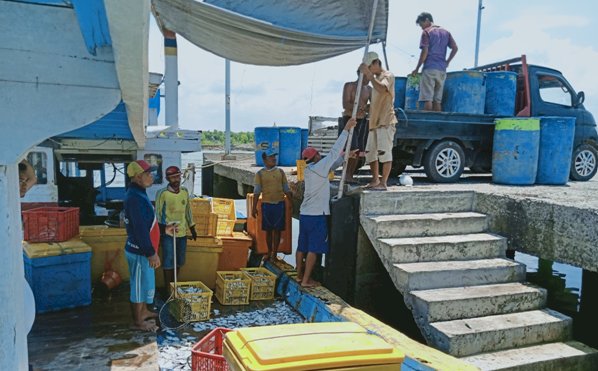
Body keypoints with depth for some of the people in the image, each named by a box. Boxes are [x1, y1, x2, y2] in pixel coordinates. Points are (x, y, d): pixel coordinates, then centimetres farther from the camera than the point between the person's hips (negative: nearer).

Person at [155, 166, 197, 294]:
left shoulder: (185, 191, 5)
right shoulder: (162, 193, -10)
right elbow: (158, 214, -7)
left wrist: (192, 229, 16)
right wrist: (160, 232, -10)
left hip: (182, 232, 5)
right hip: (168, 233, -5)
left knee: (179, 261, 13)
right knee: (168, 261, 0)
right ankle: (168, 288, 12)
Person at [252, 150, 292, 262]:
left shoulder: (280, 172, 6)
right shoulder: (260, 174, 1)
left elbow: (286, 189, 11)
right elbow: (257, 191, 0)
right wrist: (254, 207, -3)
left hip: (279, 203, 1)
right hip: (266, 204, -1)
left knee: (277, 229, 3)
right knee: (268, 230, 7)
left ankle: (275, 253, 12)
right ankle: (269, 253, 20)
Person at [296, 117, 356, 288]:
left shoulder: (309, 170, 11)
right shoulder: (318, 168, -13)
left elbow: (333, 164, 18)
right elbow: (334, 151, -15)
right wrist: (346, 129, -12)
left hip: (304, 214, 8)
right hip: (317, 215, -8)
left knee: (302, 247, 14)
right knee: (314, 249, -2)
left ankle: (299, 275, 24)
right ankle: (306, 280, 2)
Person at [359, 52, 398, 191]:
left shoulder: (388, 76, -3)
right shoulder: (376, 78, 23)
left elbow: (382, 89, -26)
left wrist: (369, 74, -23)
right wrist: (367, 108, 16)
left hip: (386, 121, -9)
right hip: (375, 121, 9)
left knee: (384, 151, -11)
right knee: (370, 152, 9)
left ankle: (383, 183, -8)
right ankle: (375, 180, 19)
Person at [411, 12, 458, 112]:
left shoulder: (426, 32, -1)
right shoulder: (446, 32, 17)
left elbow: (424, 52, -8)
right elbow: (455, 48, 10)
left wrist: (417, 69, -3)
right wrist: (447, 62, 16)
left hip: (429, 69, -6)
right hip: (442, 70, 6)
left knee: (427, 99, -7)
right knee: (437, 100, 6)